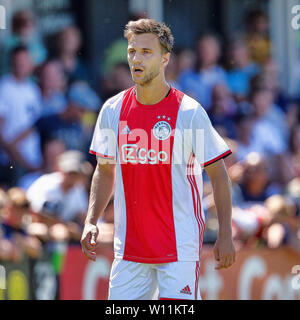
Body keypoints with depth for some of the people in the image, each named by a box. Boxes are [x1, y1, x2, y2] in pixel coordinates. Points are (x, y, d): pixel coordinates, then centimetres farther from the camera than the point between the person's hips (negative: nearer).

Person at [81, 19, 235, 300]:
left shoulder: (189, 112, -7)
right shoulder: (113, 110, 4)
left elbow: (218, 174, -2)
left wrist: (225, 235, -7)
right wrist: (91, 222, 2)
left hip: (181, 245, -4)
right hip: (129, 249, 4)